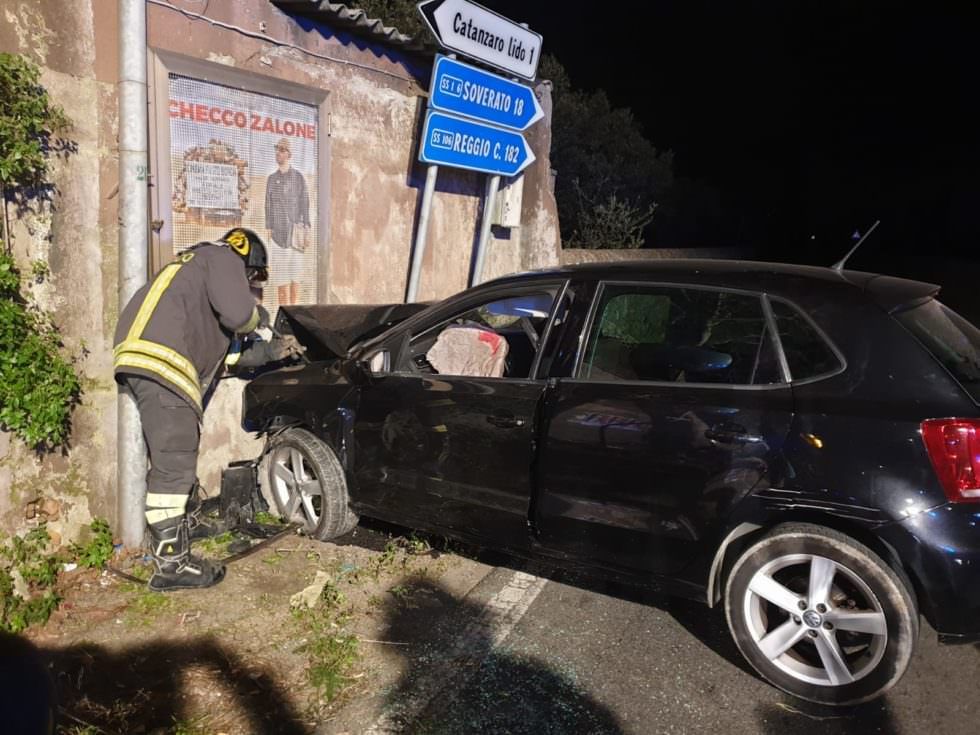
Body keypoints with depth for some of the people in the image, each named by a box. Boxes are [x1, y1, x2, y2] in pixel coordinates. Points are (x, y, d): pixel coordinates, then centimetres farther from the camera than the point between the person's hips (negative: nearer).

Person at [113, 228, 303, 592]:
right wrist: (258, 315, 12)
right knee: (174, 465, -11)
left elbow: (222, 348, 34)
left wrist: (272, 350, 36)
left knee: (170, 463, 16)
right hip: (160, 362, -11)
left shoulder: (201, 268, 36)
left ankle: (174, 542, 25)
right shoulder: (221, 257, 7)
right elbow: (237, 315, -11)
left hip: (145, 362, 11)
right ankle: (172, 565, -8)